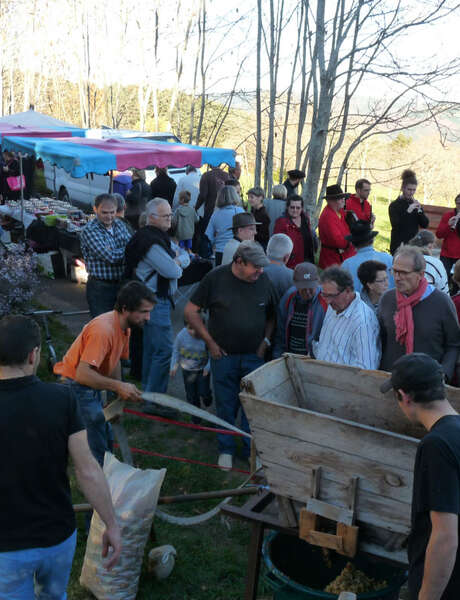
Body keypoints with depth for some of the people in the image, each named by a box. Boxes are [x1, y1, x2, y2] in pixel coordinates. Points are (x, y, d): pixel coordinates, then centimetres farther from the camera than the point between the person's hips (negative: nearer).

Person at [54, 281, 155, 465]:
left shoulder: (124, 326, 0)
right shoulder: (103, 330, -31)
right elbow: (82, 374, -35)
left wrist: (120, 397, 9)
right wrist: (118, 386, -36)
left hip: (90, 387, 10)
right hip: (74, 385, -10)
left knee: (105, 437, 17)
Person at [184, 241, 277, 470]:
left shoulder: (264, 280, -3)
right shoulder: (215, 278, -10)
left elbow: (272, 315, 12)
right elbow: (190, 311, -4)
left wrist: (266, 341, 1)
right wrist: (210, 342, -4)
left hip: (254, 356, 2)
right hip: (224, 356, -1)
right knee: (226, 405, 10)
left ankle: (251, 450, 26)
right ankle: (226, 449, 28)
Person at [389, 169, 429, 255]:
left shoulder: (415, 204, 11)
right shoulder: (394, 205, -3)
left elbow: (425, 225, 4)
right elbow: (395, 224, -16)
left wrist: (419, 210, -10)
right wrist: (408, 211, -23)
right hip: (398, 246, -4)